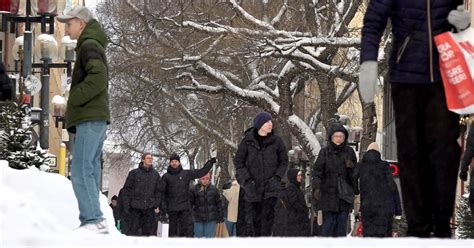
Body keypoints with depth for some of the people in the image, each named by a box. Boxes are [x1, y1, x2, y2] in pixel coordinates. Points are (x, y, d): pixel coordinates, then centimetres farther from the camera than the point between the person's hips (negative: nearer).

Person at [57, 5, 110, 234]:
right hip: (94, 118, 10)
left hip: (90, 118, -10)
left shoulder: (89, 46, -6)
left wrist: (74, 100, -14)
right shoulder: (92, 46, 25)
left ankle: (93, 220, -21)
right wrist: (74, 106, 16)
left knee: (81, 171, -15)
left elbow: (98, 78, -21)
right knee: (89, 171, 7)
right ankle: (93, 222, 4)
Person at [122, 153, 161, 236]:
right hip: (136, 207, -2)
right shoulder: (134, 173, 3)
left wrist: (157, 205, 4)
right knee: (134, 229, -3)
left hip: (150, 207, 2)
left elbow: (158, 191, 14)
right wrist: (126, 206, -3)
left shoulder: (155, 174, 12)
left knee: (149, 231, -1)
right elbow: (127, 189, 3)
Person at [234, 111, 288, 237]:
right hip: (253, 187, 0)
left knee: (268, 215, -10)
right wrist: (247, 180, -8)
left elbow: (284, 161, 8)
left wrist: (277, 177, -6)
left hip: (270, 186, 0)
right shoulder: (248, 140, -1)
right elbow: (238, 161, 2)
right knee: (255, 217, 5)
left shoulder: (276, 140, 2)